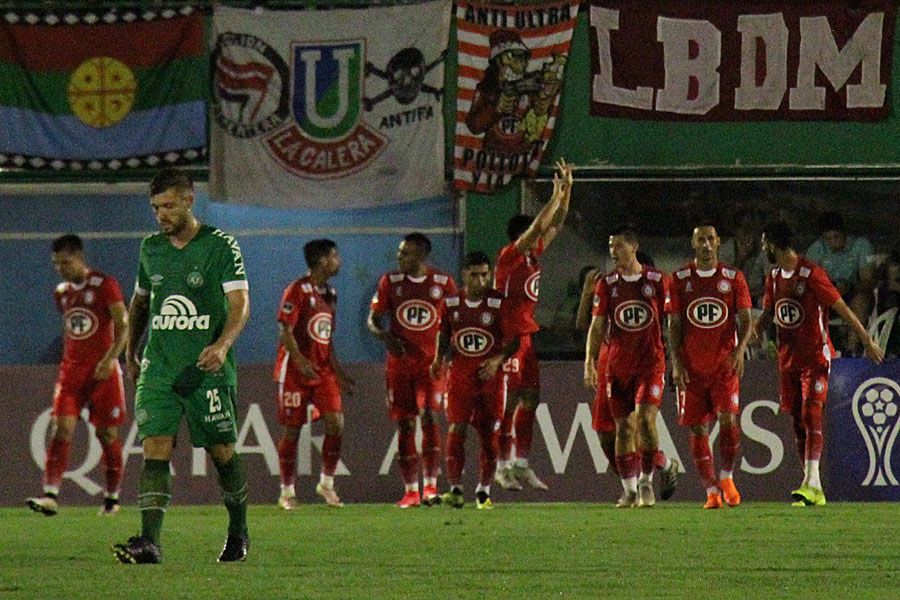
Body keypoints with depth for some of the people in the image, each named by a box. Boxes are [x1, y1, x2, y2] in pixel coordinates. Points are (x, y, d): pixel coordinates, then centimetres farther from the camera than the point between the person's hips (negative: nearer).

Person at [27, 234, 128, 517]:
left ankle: (112, 498, 16)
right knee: (61, 428, -12)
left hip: (102, 370, -4)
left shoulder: (105, 286, -6)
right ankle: (50, 496, -22)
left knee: (107, 434, 2)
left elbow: (123, 325, -11)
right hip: (71, 368, 4)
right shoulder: (62, 293, 13)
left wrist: (110, 359, -22)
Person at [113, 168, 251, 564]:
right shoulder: (150, 249, 12)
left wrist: (222, 345, -26)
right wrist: (130, 350, 24)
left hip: (208, 369, -3)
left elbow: (240, 304, -11)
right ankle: (149, 542, -21)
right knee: (155, 449, -12)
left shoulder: (221, 246, -4)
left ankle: (238, 533, 26)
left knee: (222, 453, 5)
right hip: (158, 369, 3)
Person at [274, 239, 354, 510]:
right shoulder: (297, 291, -10)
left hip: (323, 370, 6)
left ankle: (326, 483, 6)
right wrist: (301, 363, -28)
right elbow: (285, 332, -16)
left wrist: (339, 373, 18)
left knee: (336, 423, -7)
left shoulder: (329, 294, 13)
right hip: (294, 370, -6)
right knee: (292, 429, 0)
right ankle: (287, 492, 8)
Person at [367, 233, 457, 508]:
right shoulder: (390, 282, 4)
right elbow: (373, 319, 7)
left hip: (432, 361, -2)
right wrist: (385, 337, -13)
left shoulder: (443, 283, 0)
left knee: (429, 417, -16)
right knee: (405, 424, 2)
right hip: (400, 361, 2)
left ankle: (430, 485, -16)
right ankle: (410, 490, 7)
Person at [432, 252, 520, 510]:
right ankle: (455, 488, -8)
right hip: (460, 374, 1)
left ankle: (484, 490, 13)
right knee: (456, 430, -10)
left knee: (488, 435, 2)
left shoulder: (498, 303, -5)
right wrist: (439, 359, 2)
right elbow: (444, 333, 19)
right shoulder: (452, 303, 4)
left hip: (490, 375, -1)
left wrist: (497, 360, -22)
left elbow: (513, 340, -5)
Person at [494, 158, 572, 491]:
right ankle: (503, 466, -5)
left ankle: (521, 464, 11)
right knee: (510, 400, -7)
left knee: (530, 400, 8)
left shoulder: (532, 255, 11)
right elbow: (539, 226, -21)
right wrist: (557, 194, -15)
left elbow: (555, 225, 17)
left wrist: (567, 190, 9)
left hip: (529, 336, 9)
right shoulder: (509, 256, -12)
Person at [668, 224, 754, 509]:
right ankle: (711, 491, 5)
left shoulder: (733, 278, 3)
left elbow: (746, 320, 3)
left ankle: (727, 477, 4)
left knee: (728, 419, -17)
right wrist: (676, 363, -3)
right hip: (692, 367, 1)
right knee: (698, 430, -1)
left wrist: (739, 349, -15)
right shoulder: (680, 280, 6)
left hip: (725, 364, -1)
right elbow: (674, 326, 6)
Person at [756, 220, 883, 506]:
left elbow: (841, 308, -13)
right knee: (797, 420, 6)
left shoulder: (811, 274, -13)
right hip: (788, 359, 8)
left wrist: (868, 341, -13)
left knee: (811, 415, -18)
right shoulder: (774, 277, 10)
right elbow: (767, 315, 21)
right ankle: (815, 491, 10)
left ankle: (810, 482, -26)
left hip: (815, 356, -8)